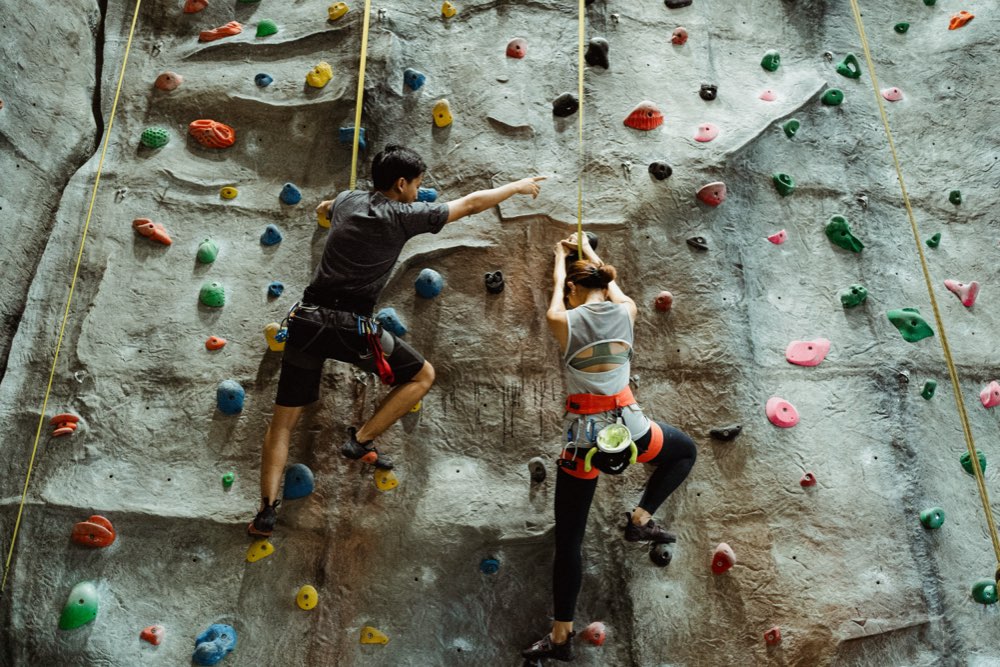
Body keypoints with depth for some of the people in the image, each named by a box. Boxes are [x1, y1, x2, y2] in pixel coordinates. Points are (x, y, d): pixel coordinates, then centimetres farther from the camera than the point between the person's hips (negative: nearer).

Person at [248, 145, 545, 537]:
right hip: (351, 327, -6)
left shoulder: (347, 201, 13)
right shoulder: (402, 215, -3)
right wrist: (518, 186, 17)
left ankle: (267, 509, 9)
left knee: (284, 420, 15)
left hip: (307, 318, 6)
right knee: (423, 375, 15)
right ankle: (360, 441, 12)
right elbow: (472, 203, 4)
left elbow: (321, 210, 40)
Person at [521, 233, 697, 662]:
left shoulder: (562, 321, -5)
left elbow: (558, 286, 19)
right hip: (628, 427, 2)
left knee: (568, 540, 12)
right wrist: (589, 251, 41)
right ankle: (641, 519, 21)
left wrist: (562, 257, 37)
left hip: (583, 437, -1)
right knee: (686, 450, 34)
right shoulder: (625, 310, 3)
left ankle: (560, 636, 21)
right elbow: (609, 283, 25)